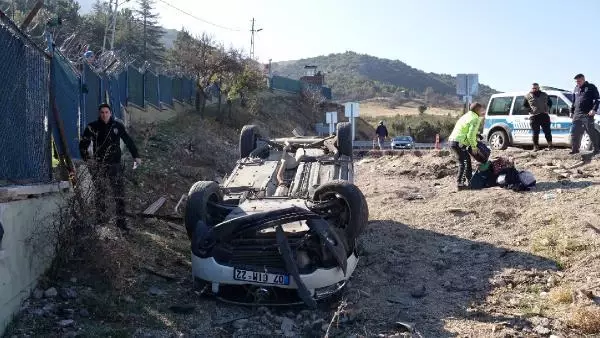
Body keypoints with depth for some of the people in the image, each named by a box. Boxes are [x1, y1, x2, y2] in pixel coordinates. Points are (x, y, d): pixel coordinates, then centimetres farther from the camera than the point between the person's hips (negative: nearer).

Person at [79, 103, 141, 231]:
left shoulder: (117, 126, 4)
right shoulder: (92, 127, 1)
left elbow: (129, 141, 11)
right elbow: (83, 144, 8)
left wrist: (136, 156, 7)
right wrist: (87, 158, -5)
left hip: (115, 164, 1)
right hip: (99, 165, 0)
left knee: (120, 193, -2)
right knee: (100, 194, 3)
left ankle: (121, 220, 3)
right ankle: (100, 220, 12)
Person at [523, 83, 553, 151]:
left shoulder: (544, 95, 13)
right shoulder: (528, 96, 5)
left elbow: (550, 103, 22)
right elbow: (524, 105, 8)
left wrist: (548, 110, 6)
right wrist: (530, 110, -6)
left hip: (544, 116, 2)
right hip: (534, 117, -2)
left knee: (547, 132, 2)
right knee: (535, 133, -1)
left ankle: (550, 145, 12)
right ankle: (536, 147, 6)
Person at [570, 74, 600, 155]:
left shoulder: (591, 87, 0)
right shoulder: (576, 89, 18)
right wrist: (572, 111, 19)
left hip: (587, 114, -5)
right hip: (577, 114, 6)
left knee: (591, 132, -2)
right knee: (574, 132, 2)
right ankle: (575, 149, 10)